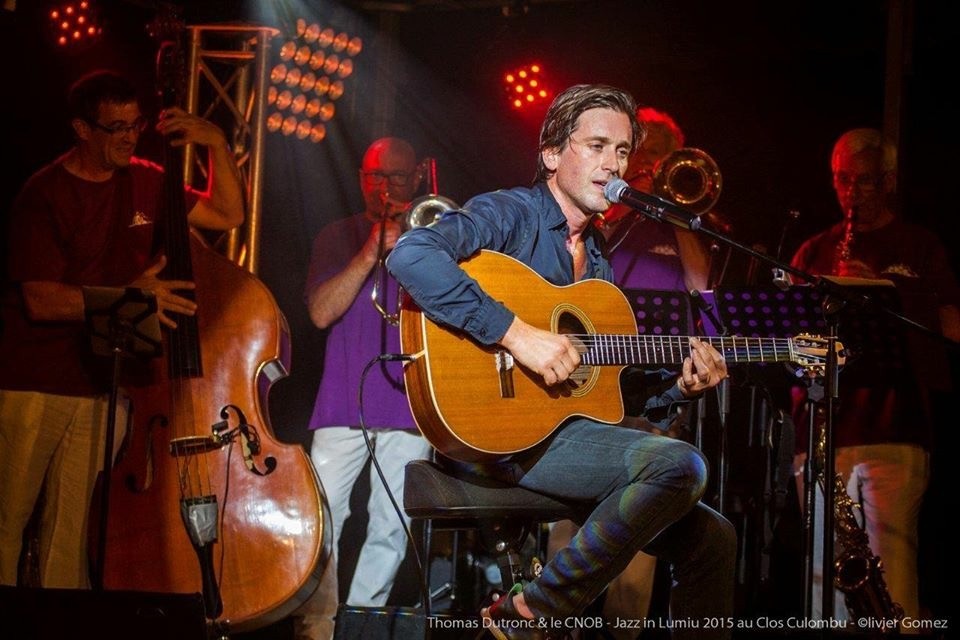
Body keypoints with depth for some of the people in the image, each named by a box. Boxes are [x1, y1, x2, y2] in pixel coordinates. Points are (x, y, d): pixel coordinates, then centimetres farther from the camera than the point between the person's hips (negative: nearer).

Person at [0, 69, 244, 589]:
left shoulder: (144, 183, 10)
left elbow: (228, 215, 16)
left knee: (71, 535, 1)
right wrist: (128, 295, -24)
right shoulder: (45, 194, -8)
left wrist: (218, 145, 1)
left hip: (102, 386, 4)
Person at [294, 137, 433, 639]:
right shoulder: (338, 237, 11)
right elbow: (321, 312, -3)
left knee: (390, 531, -2)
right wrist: (373, 250, -11)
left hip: (409, 405, 0)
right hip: (344, 404, 0)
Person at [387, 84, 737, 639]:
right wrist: (515, 332, -28)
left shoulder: (598, 260, 20)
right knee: (679, 465, -26)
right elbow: (410, 255, -26)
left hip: (563, 427, 9)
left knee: (712, 538, 6)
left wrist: (678, 388, 6)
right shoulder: (508, 215, -5)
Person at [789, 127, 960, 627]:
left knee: (890, 564, -13)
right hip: (821, 429, 3)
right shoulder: (814, 251, 19)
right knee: (824, 567, 0)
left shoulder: (919, 247, 11)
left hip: (893, 430, -3)